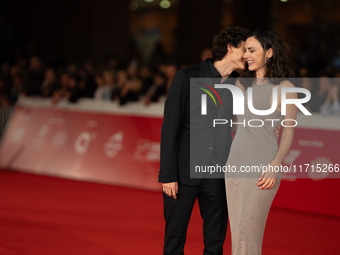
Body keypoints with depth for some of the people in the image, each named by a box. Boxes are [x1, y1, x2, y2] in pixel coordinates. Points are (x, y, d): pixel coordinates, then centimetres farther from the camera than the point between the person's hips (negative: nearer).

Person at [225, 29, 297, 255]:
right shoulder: (243, 84, 9)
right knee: (240, 235, 7)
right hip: (236, 165, 6)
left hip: (262, 168, -6)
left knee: (246, 235, -10)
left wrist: (275, 165, -20)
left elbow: (289, 133, -7)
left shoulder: (286, 88, -8)